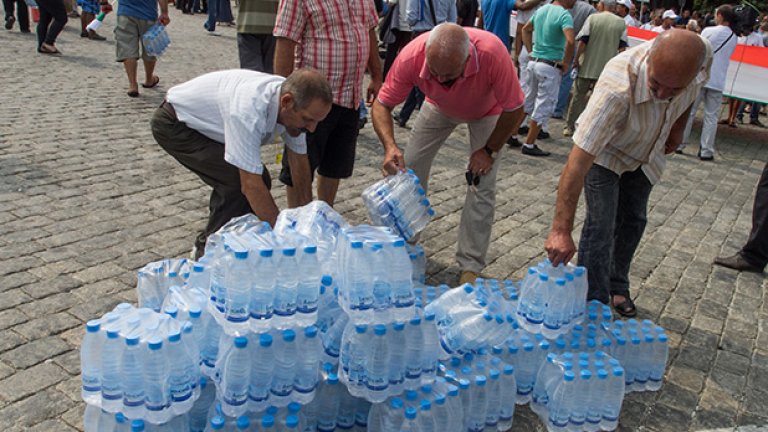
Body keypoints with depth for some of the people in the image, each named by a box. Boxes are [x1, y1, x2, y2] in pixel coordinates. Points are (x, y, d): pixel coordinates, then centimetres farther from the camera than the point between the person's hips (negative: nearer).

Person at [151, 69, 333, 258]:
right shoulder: (249, 110, -41)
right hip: (173, 124, -8)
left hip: (206, 122, 8)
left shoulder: (293, 103, -17)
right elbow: (250, 185, -38)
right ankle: (207, 252, -3)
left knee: (259, 178, -2)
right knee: (237, 181, -22)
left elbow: (300, 160, -4)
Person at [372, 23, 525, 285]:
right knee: (409, 168, 0)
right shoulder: (411, 57, -37)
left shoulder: (492, 53, -43)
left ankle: (470, 266, 0)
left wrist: (489, 150, -20)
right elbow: (382, 105, -25)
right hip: (439, 107, 3)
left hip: (487, 112, -2)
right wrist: (390, 146, -42)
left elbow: (514, 109, -27)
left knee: (482, 185, -11)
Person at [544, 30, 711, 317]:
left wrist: (678, 128, 7)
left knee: (634, 220, 15)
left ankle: (617, 287, 35)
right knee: (601, 226, -14)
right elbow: (578, 161, -50)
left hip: (648, 153, 5)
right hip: (604, 152, -5)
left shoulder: (702, 55, -29)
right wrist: (561, 230, -53)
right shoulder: (617, 88, -46)